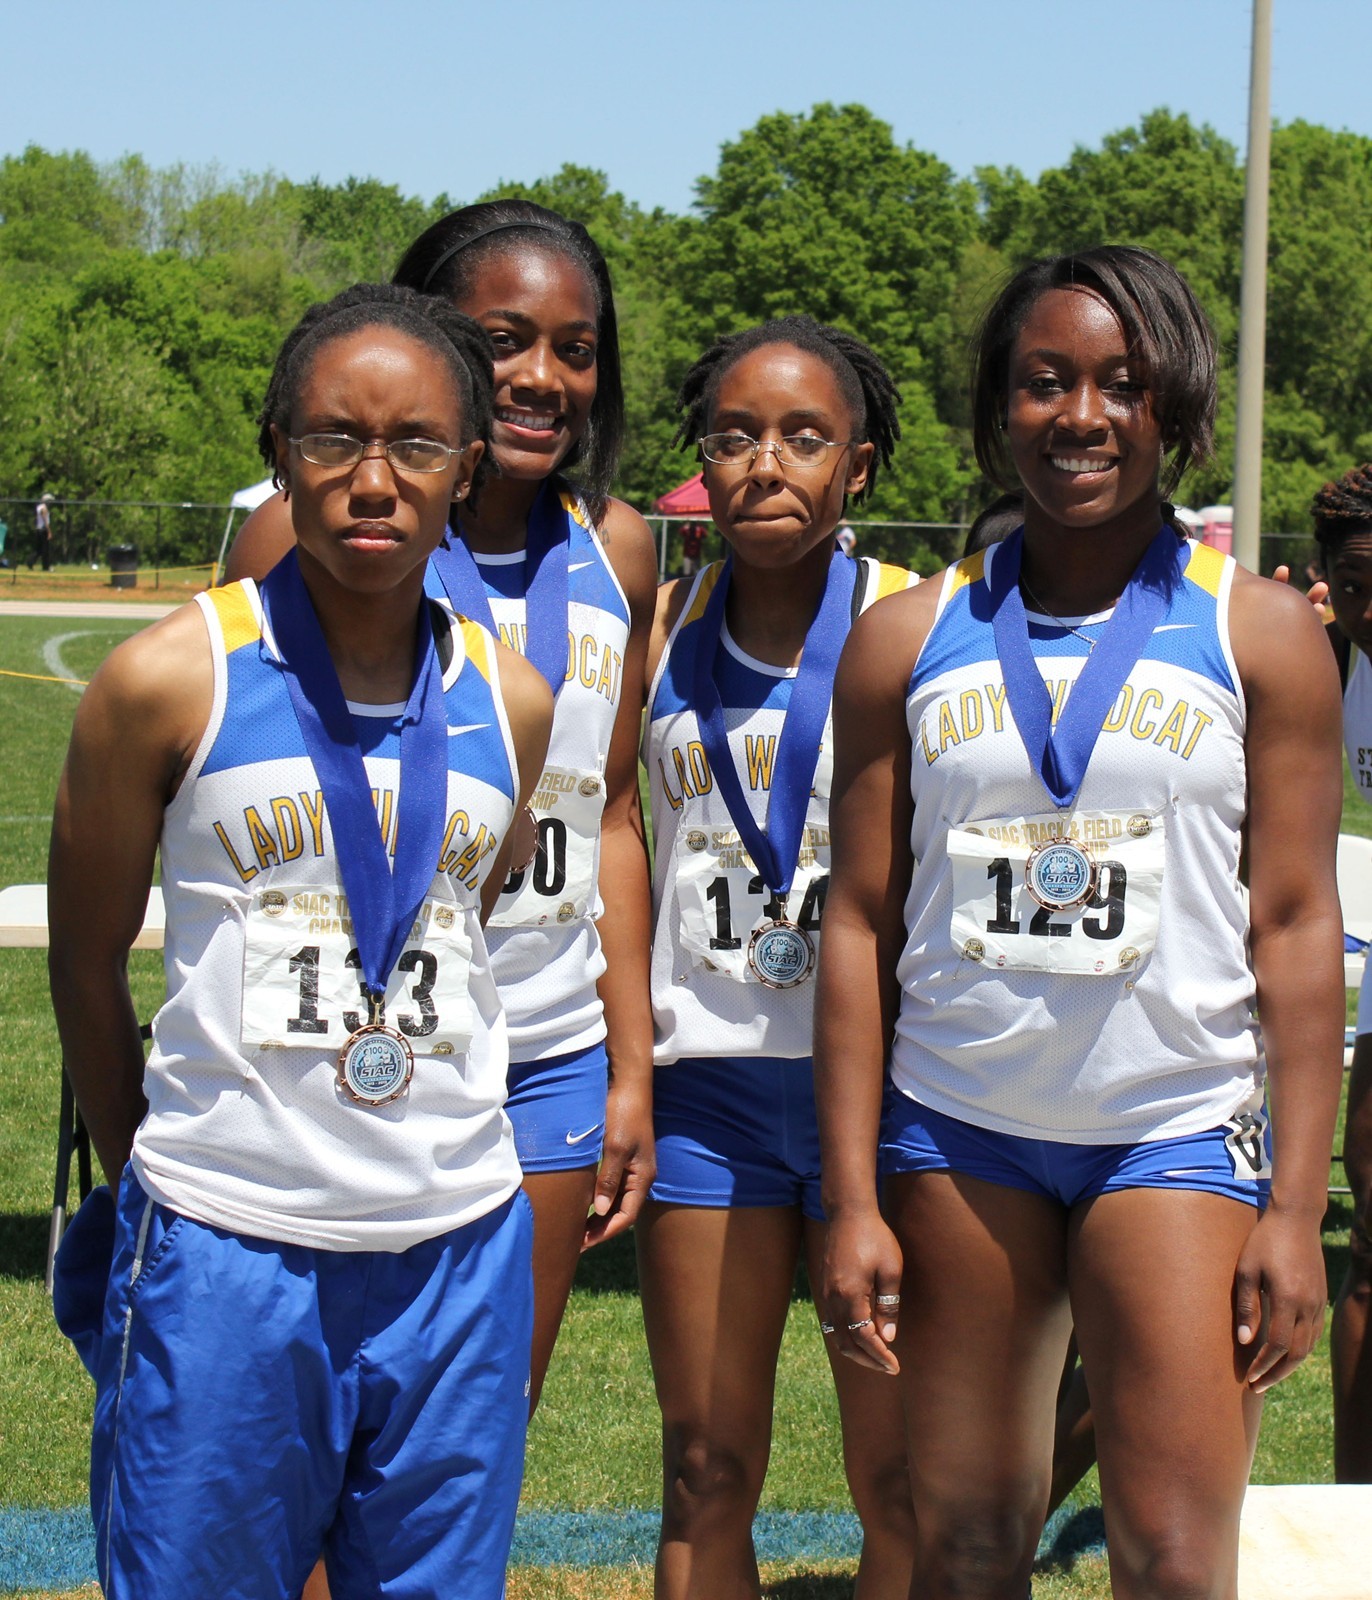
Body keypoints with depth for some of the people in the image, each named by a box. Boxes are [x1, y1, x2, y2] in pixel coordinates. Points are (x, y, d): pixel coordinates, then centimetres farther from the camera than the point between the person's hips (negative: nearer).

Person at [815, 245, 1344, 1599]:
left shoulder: (1256, 633, 1)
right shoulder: (909, 639, 4)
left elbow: (1297, 922, 0)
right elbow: (860, 923, 5)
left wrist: (1294, 1207, -6)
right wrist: (851, 1200, 0)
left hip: (1177, 1130, -1)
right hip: (959, 1131, 2)